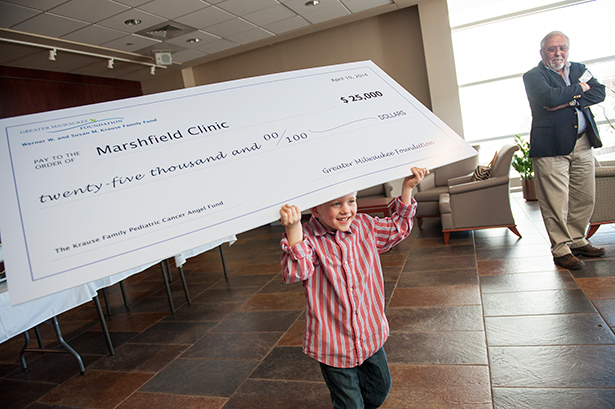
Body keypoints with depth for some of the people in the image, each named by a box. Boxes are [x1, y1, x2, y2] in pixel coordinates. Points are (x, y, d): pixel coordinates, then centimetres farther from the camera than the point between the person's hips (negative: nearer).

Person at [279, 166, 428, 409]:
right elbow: (295, 273, -33)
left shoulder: (364, 225, -2)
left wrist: (407, 188, 8)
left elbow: (398, 229, 14)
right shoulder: (307, 237, -18)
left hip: (370, 335, 5)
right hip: (333, 344, -5)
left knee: (380, 389, 25)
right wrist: (293, 228, -45)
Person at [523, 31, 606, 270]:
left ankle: (577, 241, 26)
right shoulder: (533, 76, 0)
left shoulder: (578, 69, 18)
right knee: (556, 201, -6)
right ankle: (561, 248, 6)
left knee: (585, 197, 10)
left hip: (583, 144, 6)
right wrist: (578, 88, -3)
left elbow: (599, 93, 2)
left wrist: (568, 101, -12)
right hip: (551, 145, -6)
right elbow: (549, 97, -19)